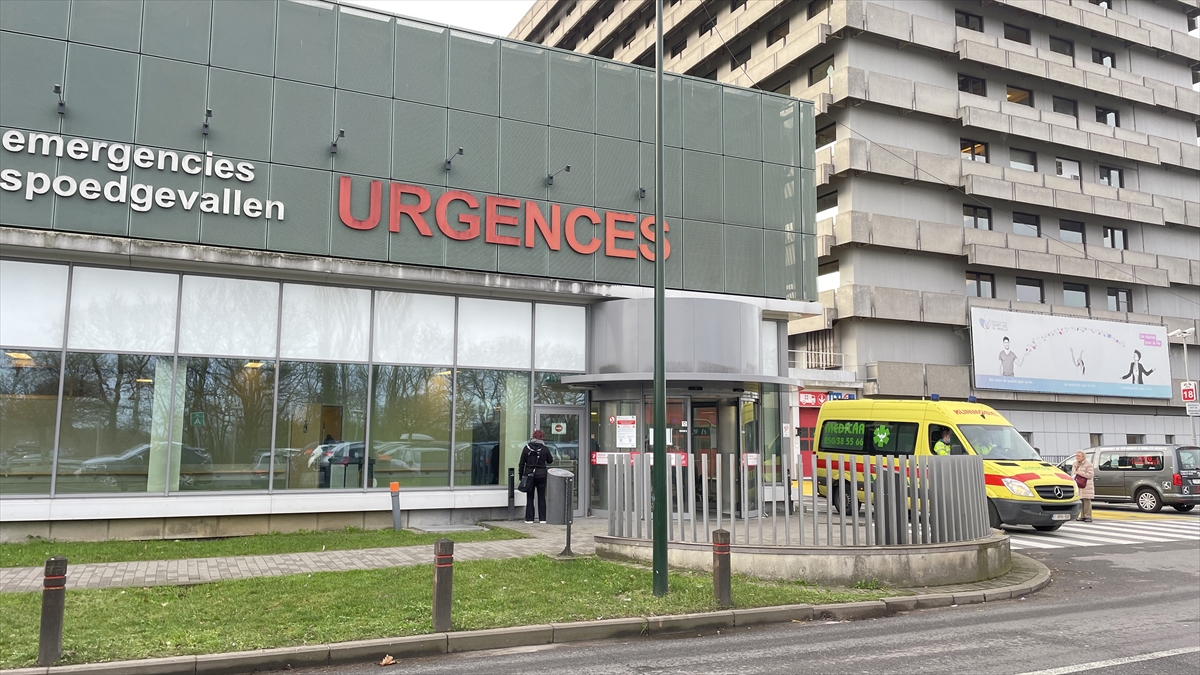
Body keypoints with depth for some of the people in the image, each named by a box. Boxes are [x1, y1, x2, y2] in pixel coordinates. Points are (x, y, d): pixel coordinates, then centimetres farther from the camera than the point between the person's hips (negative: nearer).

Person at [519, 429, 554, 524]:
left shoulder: (526, 448, -2)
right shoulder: (545, 449, -4)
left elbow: (522, 463, 0)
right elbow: (550, 461, 9)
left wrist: (520, 474, 9)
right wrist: (552, 457, 31)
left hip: (529, 475, 0)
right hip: (541, 475, 0)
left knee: (529, 497, 7)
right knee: (541, 497, 7)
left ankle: (529, 518, 6)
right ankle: (542, 518, 7)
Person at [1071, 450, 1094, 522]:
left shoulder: (1088, 464, -6)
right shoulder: (1075, 464, 18)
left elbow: (1090, 475, -15)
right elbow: (1072, 473, 27)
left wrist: (1080, 473, -16)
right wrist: (1073, 477, 6)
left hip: (1086, 486, -6)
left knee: (1087, 501, -6)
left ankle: (1088, 517, -4)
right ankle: (1082, 516, 9)